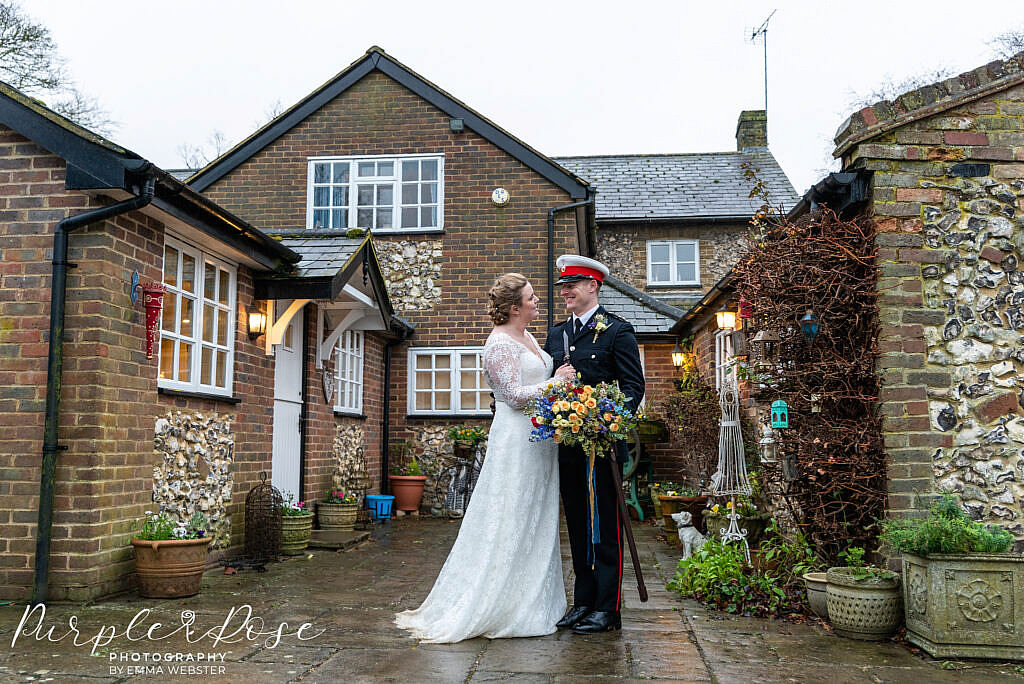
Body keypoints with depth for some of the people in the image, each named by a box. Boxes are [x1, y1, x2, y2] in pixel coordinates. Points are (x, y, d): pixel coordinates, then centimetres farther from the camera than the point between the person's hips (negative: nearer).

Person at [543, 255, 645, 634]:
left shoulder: (617, 330, -3)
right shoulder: (556, 334, 16)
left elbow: (633, 385, -7)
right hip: (566, 443, 7)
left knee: (605, 526, -1)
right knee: (577, 527, 13)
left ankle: (608, 609, 7)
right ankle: (583, 602, 22)